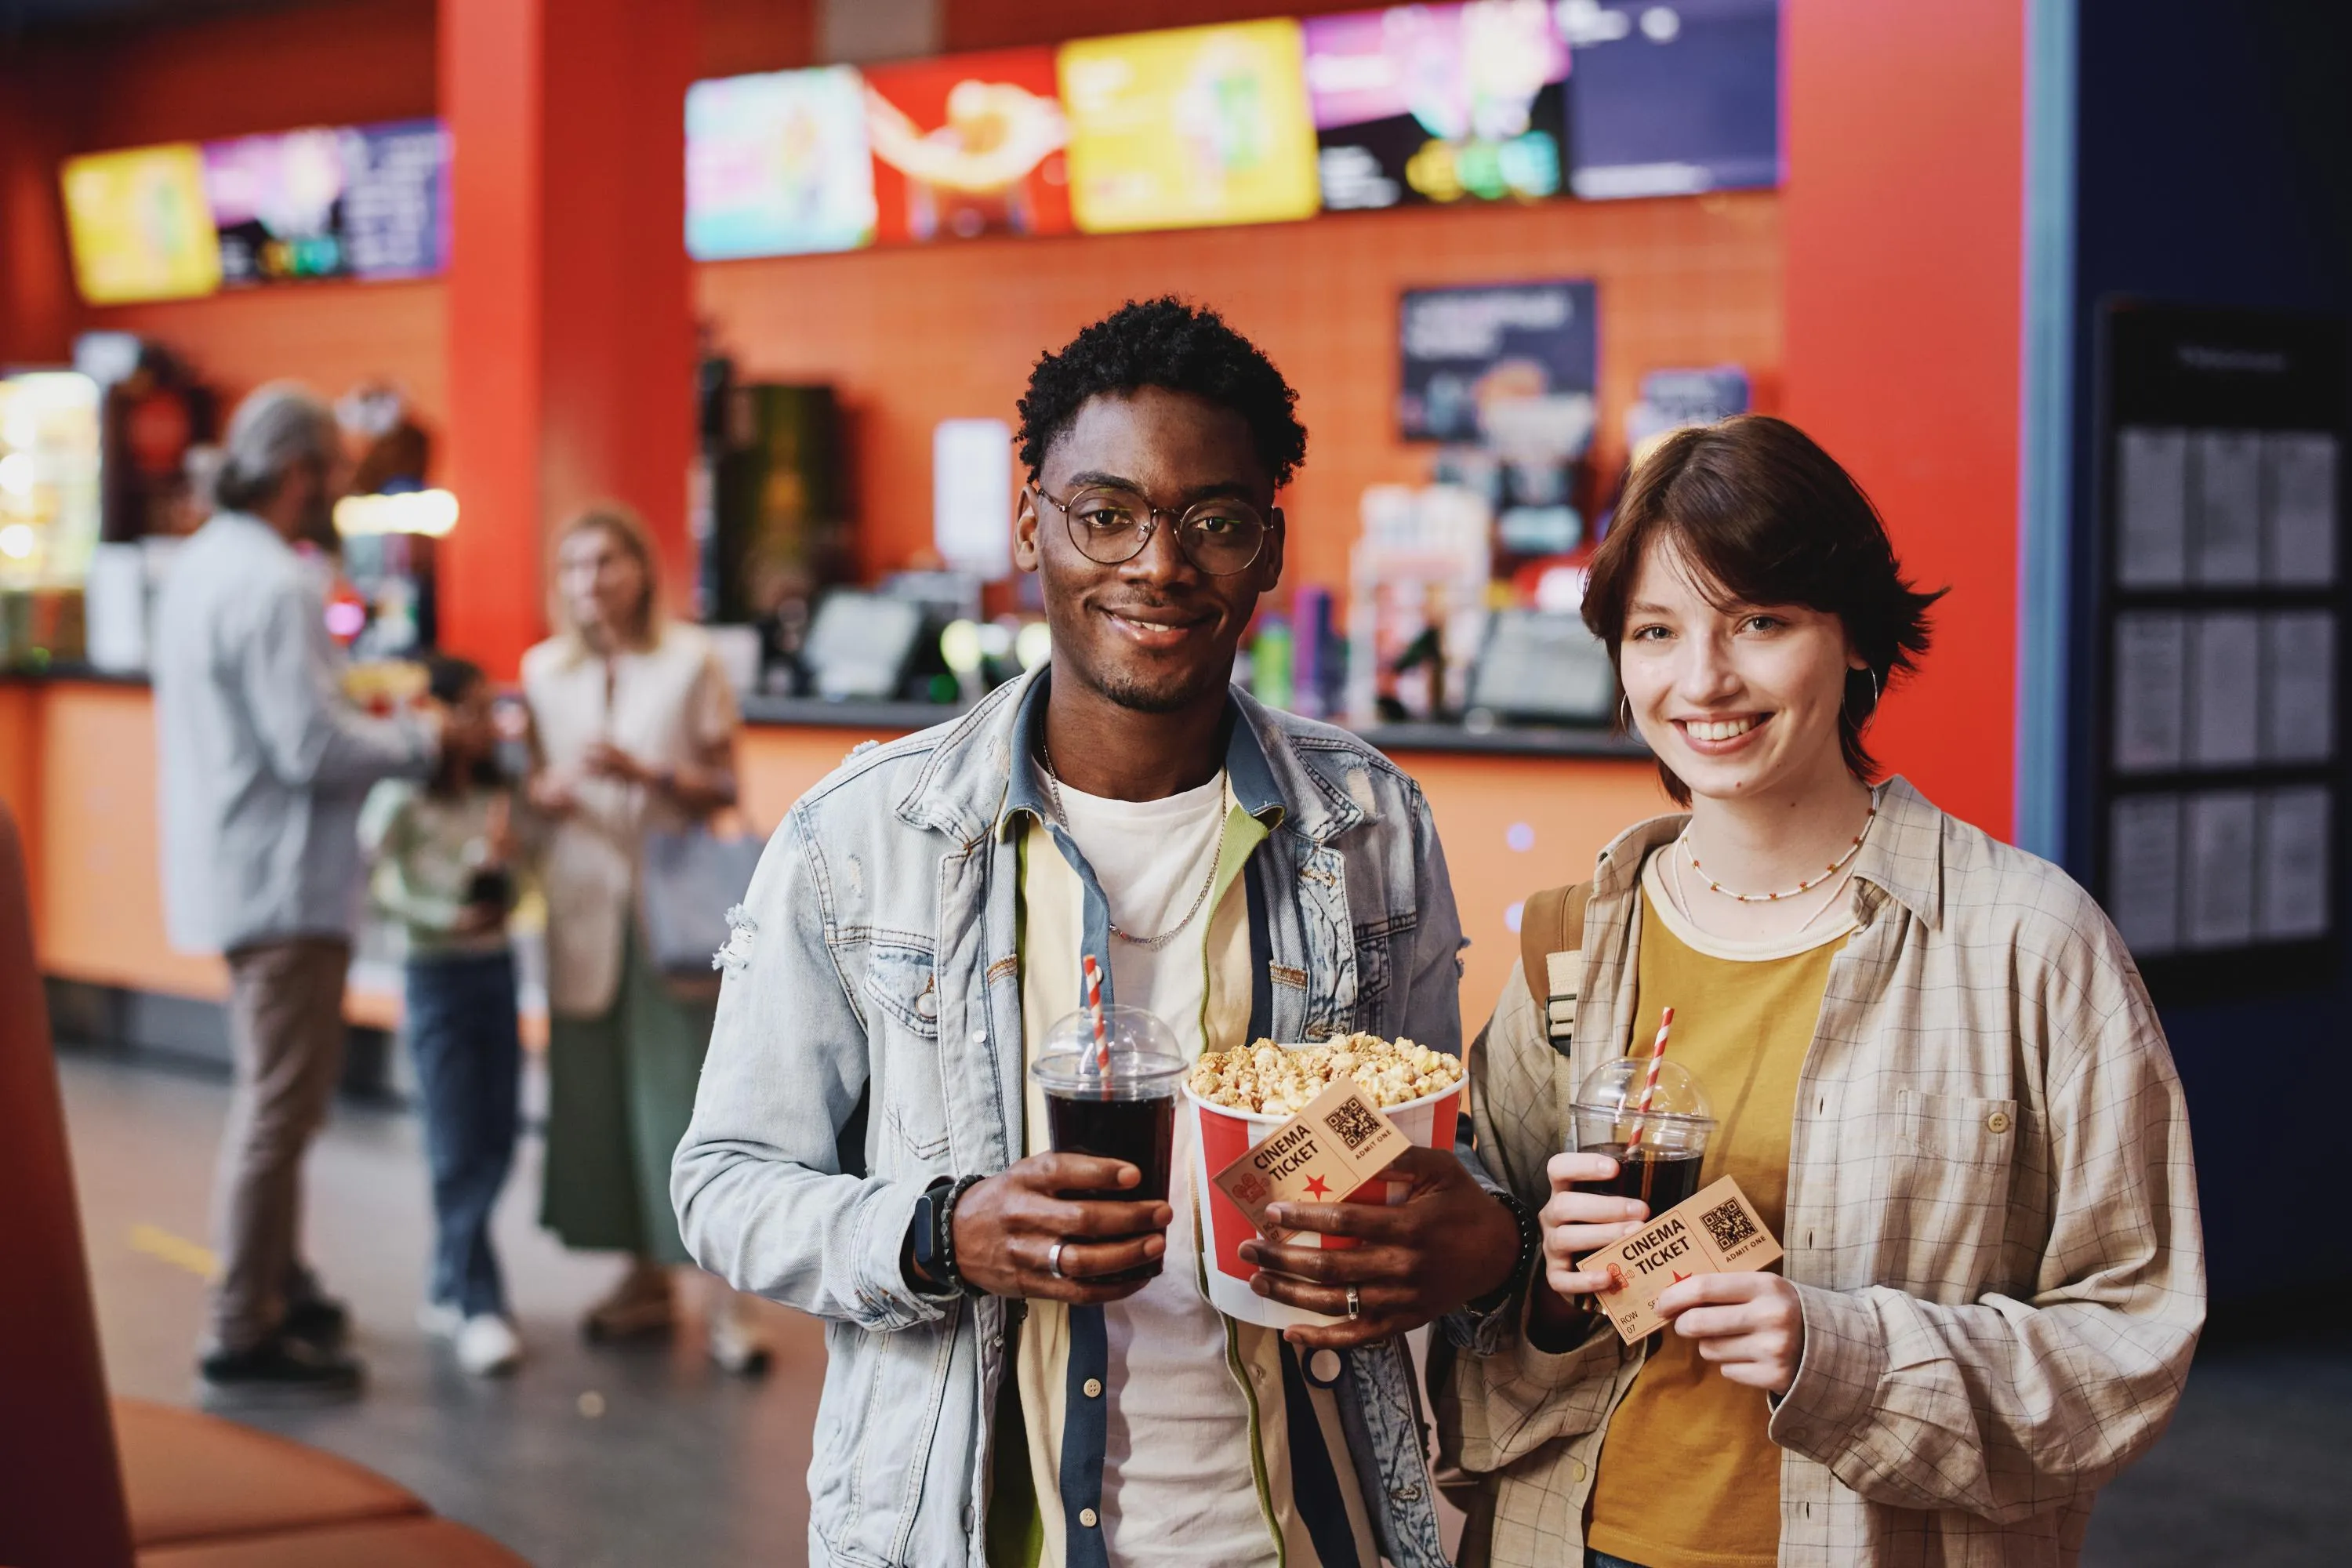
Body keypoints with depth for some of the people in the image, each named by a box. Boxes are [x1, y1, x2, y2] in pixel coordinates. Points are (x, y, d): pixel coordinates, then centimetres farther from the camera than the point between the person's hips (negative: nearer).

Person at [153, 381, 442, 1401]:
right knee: (279, 1105, -4)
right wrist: (421, 742, -9)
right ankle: (245, 1335, 0)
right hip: (282, 884, -11)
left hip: (234, 873, 11)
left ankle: (279, 1288, 32)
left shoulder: (203, 564, 12)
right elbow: (311, 748, -24)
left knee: (278, 1094, 21)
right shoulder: (272, 585, -21)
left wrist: (372, 716, 12)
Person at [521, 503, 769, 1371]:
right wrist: (550, 792, -9)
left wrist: (643, 772, -17)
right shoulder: (545, 671, 10)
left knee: (688, 1091, -9)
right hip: (585, 905, 4)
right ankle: (647, 1278, 16)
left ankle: (722, 1299, -6)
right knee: (599, 1096, 3)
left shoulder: (690, 661, 1)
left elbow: (724, 789, -2)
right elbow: (535, 787, 14)